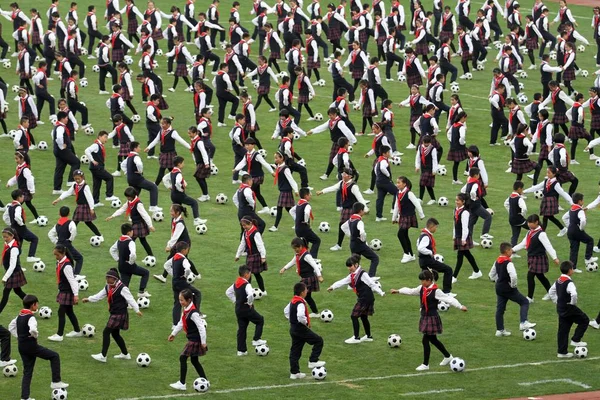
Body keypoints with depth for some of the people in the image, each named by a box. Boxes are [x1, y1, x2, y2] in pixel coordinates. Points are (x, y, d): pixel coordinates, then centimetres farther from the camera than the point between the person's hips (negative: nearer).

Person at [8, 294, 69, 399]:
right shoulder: (30, 317, -18)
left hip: (22, 347, 8)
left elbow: (11, 327, 19)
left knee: (27, 371, 14)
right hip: (31, 346, -8)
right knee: (54, 356, 2)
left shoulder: (19, 316, 8)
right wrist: (35, 335, -15)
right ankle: (56, 382, 1)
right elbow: (33, 329, -36)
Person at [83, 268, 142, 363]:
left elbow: (130, 299, -16)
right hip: (113, 314, 9)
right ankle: (125, 354, 30)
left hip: (120, 314, -9)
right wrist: (89, 299, 6)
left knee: (106, 332, -11)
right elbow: (99, 296, 13)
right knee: (115, 334, 17)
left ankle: (103, 356, -8)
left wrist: (137, 310, -18)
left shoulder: (122, 288, -15)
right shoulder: (108, 287, 10)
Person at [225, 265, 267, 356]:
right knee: (260, 320, 13)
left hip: (238, 309, 8)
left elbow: (228, 292, 17)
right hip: (247, 309, -8)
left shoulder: (236, 284, 6)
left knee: (241, 329, 12)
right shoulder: (246, 285, -20)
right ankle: (256, 339, 9)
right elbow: (250, 295, -37)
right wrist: (250, 303, -18)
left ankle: (241, 350, 14)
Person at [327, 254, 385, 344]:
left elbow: (372, 284, -14)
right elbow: (342, 282, 8)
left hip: (366, 298, -9)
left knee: (354, 316, -8)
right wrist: (333, 287, -4)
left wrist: (381, 293, -14)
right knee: (363, 317, 17)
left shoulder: (362, 274, -14)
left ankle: (356, 338, -4)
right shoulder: (352, 276, 12)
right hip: (361, 298, 9)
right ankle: (368, 336, 30)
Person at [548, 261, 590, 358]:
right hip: (569, 309, -8)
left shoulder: (558, 281, 7)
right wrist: (573, 303, -18)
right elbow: (574, 294, -36)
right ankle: (575, 340, 5)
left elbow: (551, 292, 19)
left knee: (563, 330, 12)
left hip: (561, 309, 8)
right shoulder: (569, 282, -21)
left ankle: (562, 352, 16)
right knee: (584, 320, 7)